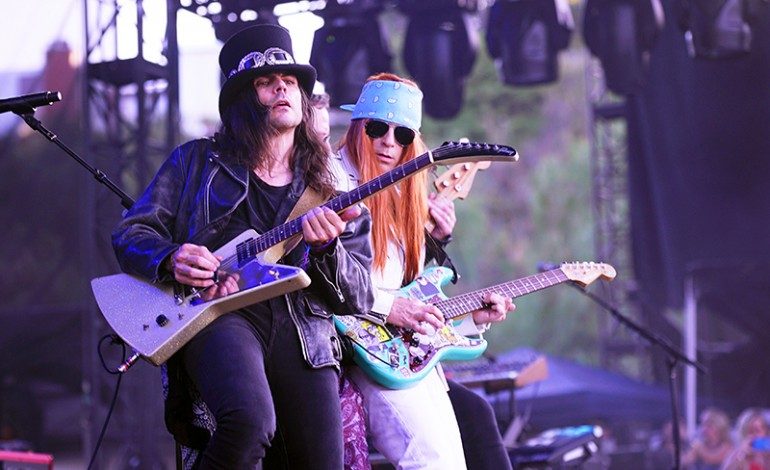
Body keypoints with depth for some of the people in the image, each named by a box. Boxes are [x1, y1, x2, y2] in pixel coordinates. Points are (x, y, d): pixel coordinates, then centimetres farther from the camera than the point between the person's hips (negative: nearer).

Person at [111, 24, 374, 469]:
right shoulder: (198, 161, 16)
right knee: (250, 422, -35)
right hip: (219, 315, -3)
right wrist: (172, 259, -9)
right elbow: (130, 233, 14)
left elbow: (359, 298, 13)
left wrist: (326, 249, -8)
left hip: (303, 328, 3)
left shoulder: (329, 191, 19)